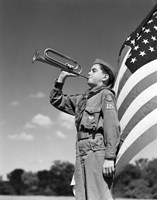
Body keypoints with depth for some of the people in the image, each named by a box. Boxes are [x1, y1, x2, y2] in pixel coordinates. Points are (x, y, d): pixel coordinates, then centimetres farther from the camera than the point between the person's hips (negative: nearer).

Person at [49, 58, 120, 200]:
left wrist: (110, 157, -18)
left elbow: (112, 126, -9)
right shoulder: (82, 99, 25)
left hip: (97, 150, -7)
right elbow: (56, 100, 33)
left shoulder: (106, 94, 3)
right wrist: (61, 78, 20)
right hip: (81, 153, 8)